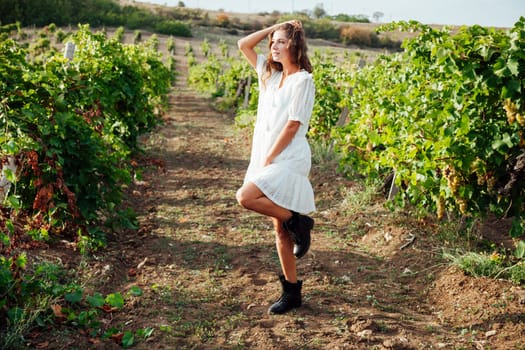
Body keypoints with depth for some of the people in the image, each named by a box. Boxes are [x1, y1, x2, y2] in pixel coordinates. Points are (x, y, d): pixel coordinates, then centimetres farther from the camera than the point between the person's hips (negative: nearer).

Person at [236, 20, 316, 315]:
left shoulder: (302, 80, -9)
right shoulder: (271, 74, 13)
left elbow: (292, 125, -15)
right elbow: (244, 45, 17)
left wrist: (268, 159, -15)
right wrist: (274, 27, 11)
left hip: (288, 160, -8)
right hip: (269, 160, 8)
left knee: (246, 197, -26)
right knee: (280, 229, 8)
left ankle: (298, 221, -5)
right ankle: (292, 291, 16)